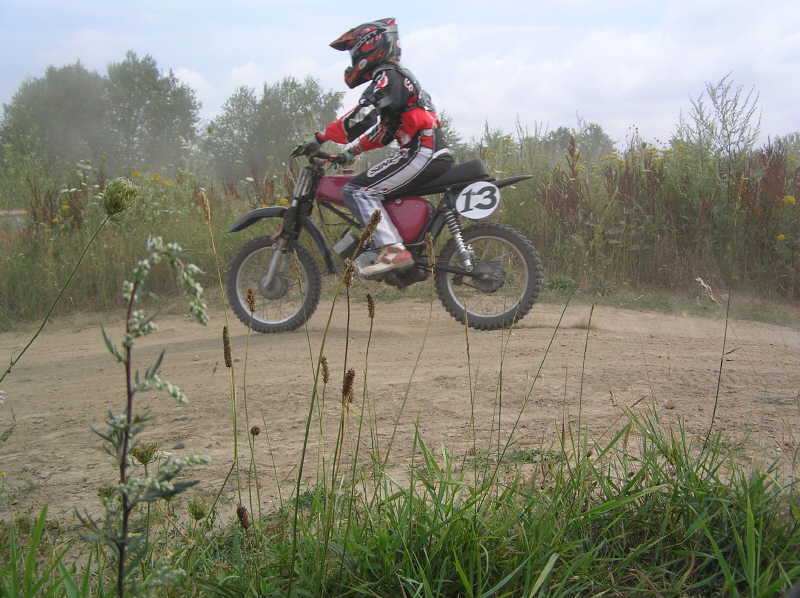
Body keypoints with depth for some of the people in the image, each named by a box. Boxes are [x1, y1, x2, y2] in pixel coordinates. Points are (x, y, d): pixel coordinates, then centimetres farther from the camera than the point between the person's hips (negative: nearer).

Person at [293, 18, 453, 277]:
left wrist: (320, 138, -16)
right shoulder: (401, 76, 27)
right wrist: (352, 152, 25)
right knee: (372, 190, 23)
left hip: (420, 151, -10)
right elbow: (383, 132, 28)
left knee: (357, 191, -14)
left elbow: (365, 115, -20)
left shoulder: (387, 76, -4)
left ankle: (393, 250, -24)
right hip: (437, 155, 10)